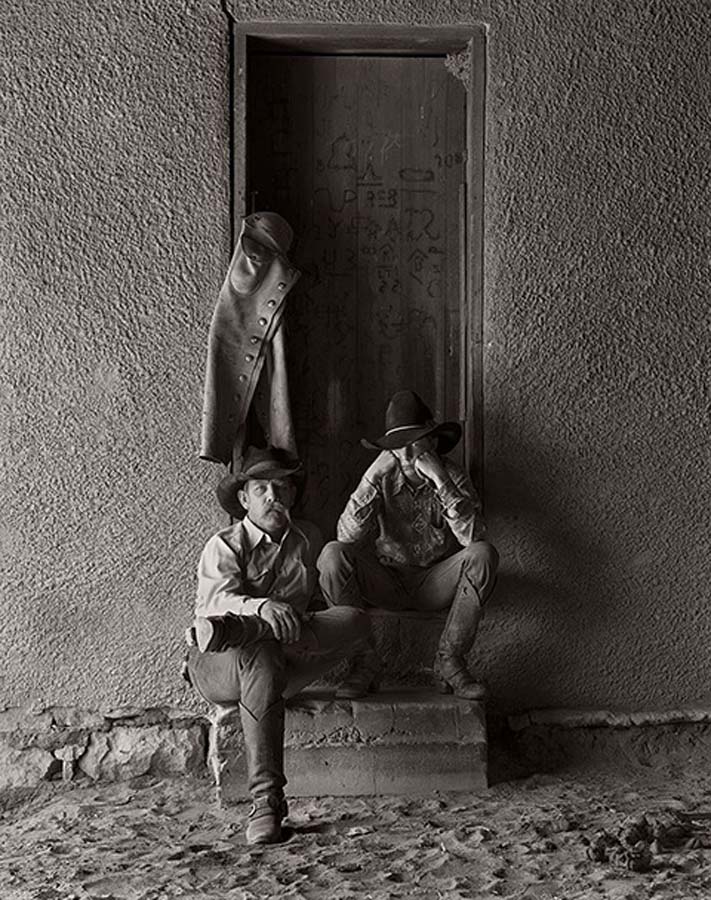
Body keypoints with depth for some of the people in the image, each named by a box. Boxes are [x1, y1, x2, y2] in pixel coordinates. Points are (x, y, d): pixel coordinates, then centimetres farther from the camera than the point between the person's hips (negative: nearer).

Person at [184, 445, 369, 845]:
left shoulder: (308, 539, 16)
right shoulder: (225, 546, 2)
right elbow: (215, 600, -18)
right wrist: (261, 607, -38)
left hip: (285, 661, 3)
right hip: (216, 670, -3)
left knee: (355, 619, -21)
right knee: (258, 656, -40)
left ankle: (236, 630, -36)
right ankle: (266, 802, -41)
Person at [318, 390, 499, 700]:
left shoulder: (454, 476, -9)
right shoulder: (383, 473, -8)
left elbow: (474, 536, -25)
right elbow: (347, 536, -19)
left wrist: (440, 480, -31)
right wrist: (374, 481, -27)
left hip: (434, 584, 0)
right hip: (385, 580, 0)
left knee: (483, 554, -28)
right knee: (332, 555, -26)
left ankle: (449, 660, -18)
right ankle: (364, 660, -17)